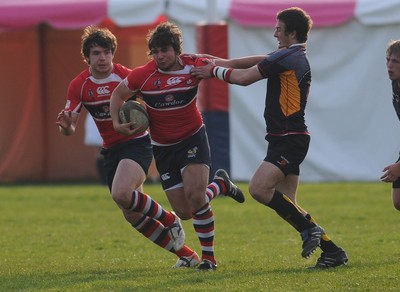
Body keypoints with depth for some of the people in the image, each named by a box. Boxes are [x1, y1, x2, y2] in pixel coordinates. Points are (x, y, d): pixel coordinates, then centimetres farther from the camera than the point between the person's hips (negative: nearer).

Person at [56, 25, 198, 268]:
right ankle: (186, 254, 15)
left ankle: (170, 220, -4)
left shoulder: (126, 76, -14)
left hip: (136, 142, -5)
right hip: (111, 149, 5)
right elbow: (71, 127, -3)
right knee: (133, 216, 2)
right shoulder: (79, 86, -3)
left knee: (121, 194, -30)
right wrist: (66, 127, -28)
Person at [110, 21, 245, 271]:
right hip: (163, 147, 2)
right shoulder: (143, 75, -14)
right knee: (184, 212, -2)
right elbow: (118, 94, 4)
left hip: (193, 138, -2)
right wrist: (117, 123, -9)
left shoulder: (193, 67, -14)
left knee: (195, 193, -26)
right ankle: (221, 184, 29)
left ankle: (208, 256, -6)